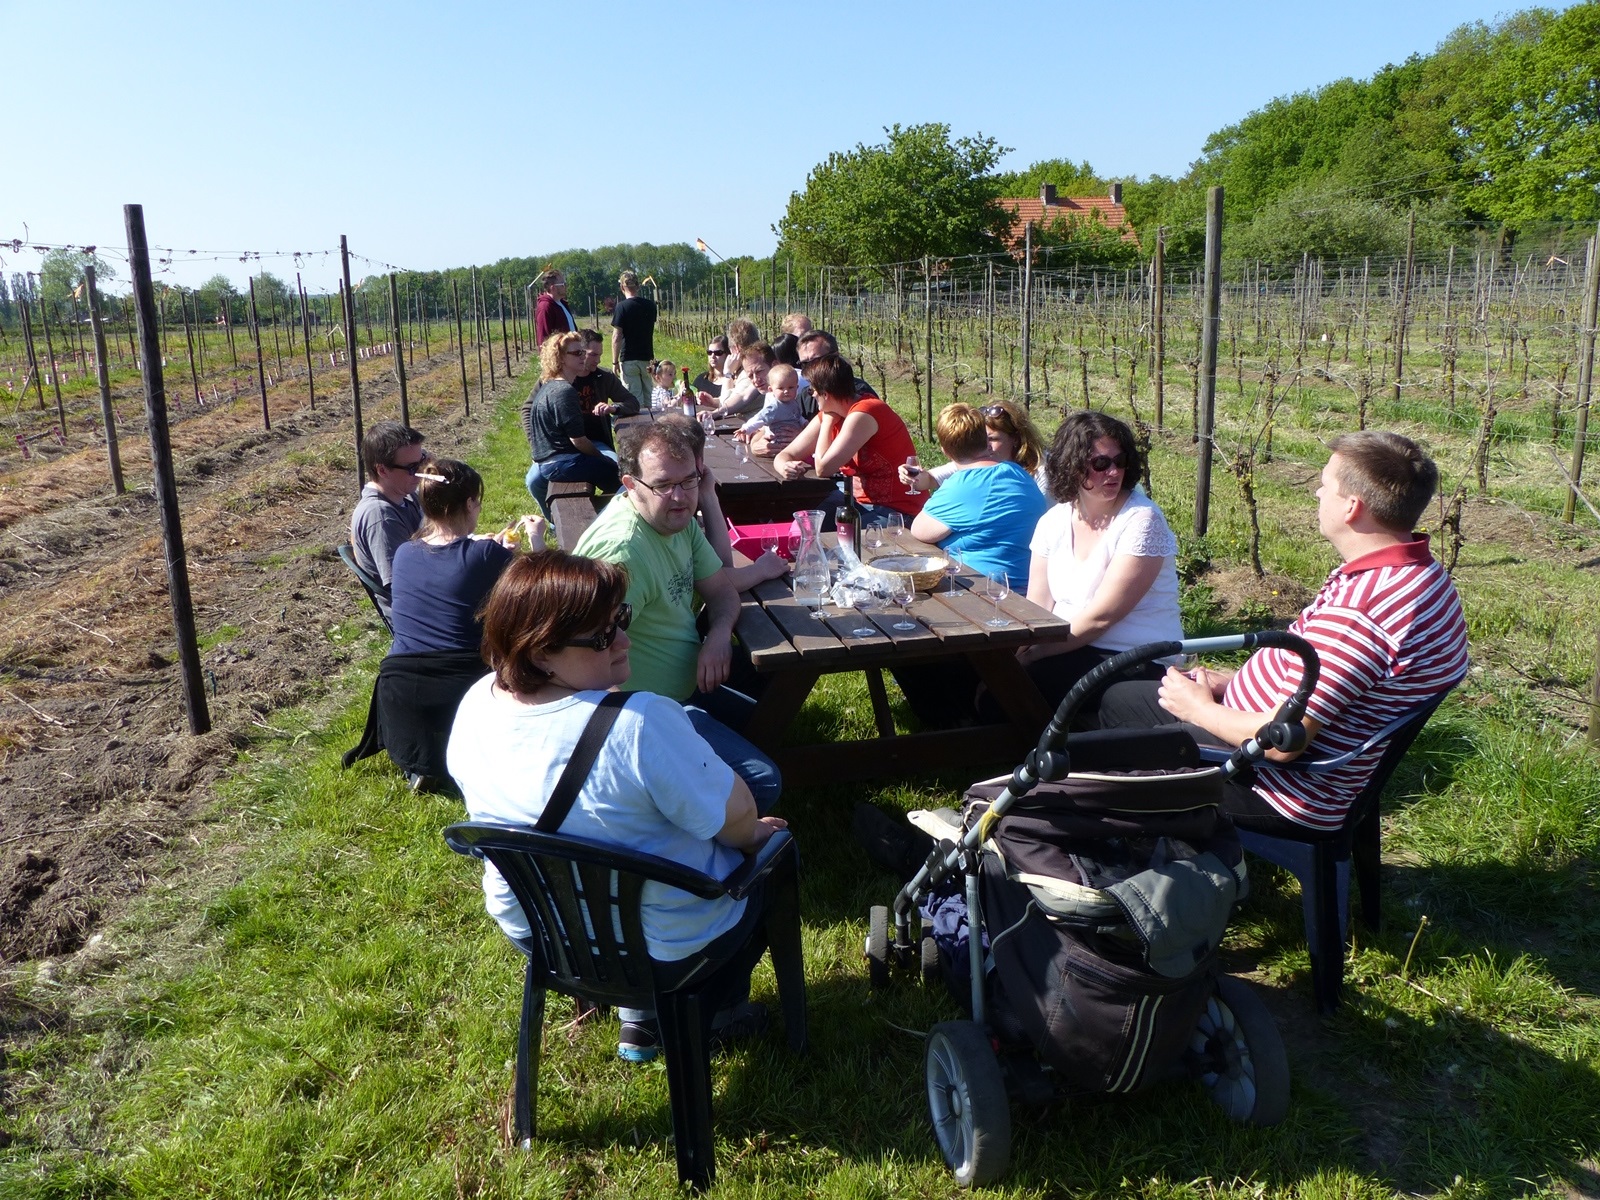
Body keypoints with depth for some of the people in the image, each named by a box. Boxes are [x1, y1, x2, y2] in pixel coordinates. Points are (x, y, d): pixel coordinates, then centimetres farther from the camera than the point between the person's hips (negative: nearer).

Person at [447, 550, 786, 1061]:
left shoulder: (476, 705, -12)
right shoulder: (639, 724, -35)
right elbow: (737, 819, -23)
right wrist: (754, 835, 0)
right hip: (669, 946, -6)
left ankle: (641, 1017, 39)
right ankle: (710, 1013, 37)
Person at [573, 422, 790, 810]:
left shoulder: (678, 519, 2)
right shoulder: (622, 549, -28)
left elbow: (720, 589, 9)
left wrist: (720, 634, -13)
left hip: (687, 687, 10)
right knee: (762, 782, -20)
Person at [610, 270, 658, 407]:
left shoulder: (622, 307, -13)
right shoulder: (650, 305, 3)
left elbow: (617, 337, -13)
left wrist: (615, 362, -8)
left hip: (629, 359, -5)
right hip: (647, 357, 5)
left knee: (634, 398, -1)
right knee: (648, 396, 13)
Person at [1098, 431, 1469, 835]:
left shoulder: (1358, 611, -35)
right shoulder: (1415, 571, 0)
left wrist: (1200, 709, -13)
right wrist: (1229, 681, 8)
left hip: (1291, 796, -10)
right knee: (1119, 698, 19)